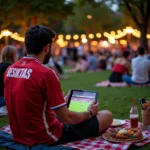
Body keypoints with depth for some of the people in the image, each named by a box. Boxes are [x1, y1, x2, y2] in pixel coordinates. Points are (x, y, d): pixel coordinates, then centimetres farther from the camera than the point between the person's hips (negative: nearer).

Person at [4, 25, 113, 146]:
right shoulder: (46, 73, -22)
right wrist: (90, 113, 3)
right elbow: (66, 118, -17)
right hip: (45, 137, -8)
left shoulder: (10, 70, 1)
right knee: (107, 116, 4)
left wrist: (62, 102, 19)